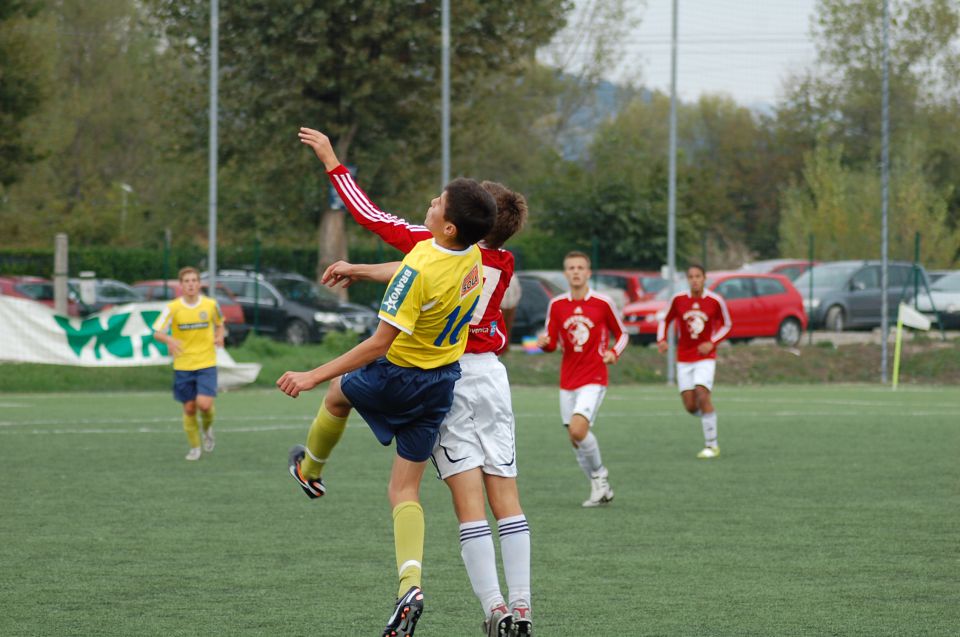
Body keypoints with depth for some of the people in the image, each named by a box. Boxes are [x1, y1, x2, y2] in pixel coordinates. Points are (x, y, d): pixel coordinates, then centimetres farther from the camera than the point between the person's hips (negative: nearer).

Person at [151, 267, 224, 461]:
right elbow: (156, 333, -9)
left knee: (204, 404, -16)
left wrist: (219, 336, -4)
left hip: (207, 364, 0)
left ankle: (207, 428, 18)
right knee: (189, 408, 5)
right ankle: (195, 447, 24)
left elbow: (219, 323, 18)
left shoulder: (211, 305, -2)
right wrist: (169, 340, -30)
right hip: (182, 366, 0)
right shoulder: (173, 308, -7)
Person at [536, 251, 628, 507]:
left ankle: (599, 474, 3)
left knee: (578, 429, -22)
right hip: (567, 381, 5)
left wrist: (614, 352, -11)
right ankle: (601, 489, 19)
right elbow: (552, 343, 8)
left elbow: (621, 334, 8)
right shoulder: (557, 304, 5)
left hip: (593, 379, -5)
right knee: (574, 437, 4)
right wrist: (544, 342, -15)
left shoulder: (603, 303, -3)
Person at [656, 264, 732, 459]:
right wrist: (661, 340, -7)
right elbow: (665, 321, 11)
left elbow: (726, 325, 6)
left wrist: (712, 343, -9)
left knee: (702, 394, -20)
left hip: (705, 357, -2)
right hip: (684, 358, 2)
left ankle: (711, 445, -11)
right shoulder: (678, 299, -2)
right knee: (690, 405, -4)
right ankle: (707, 416, 32)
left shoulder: (715, 301, -6)